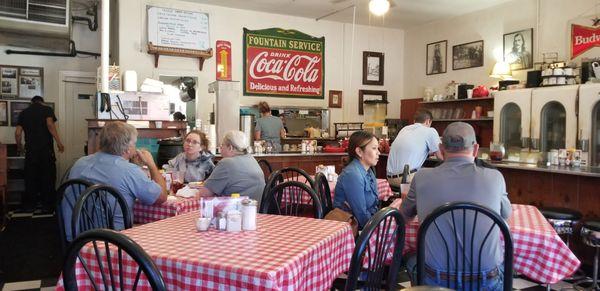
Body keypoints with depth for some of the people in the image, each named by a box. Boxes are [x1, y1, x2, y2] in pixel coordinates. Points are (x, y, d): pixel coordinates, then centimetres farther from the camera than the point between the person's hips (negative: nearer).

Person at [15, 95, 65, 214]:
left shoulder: (23, 113, 13)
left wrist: (19, 146, 26)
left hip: (30, 150, 3)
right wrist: (59, 142, -12)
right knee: (48, 177, 2)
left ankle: (29, 205, 14)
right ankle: (47, 206, 3)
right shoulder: (47, 109, 4)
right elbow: (50, 125, -13)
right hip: (46, 149, -3)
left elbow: (18, 133, 9)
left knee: (30, 177, 9)